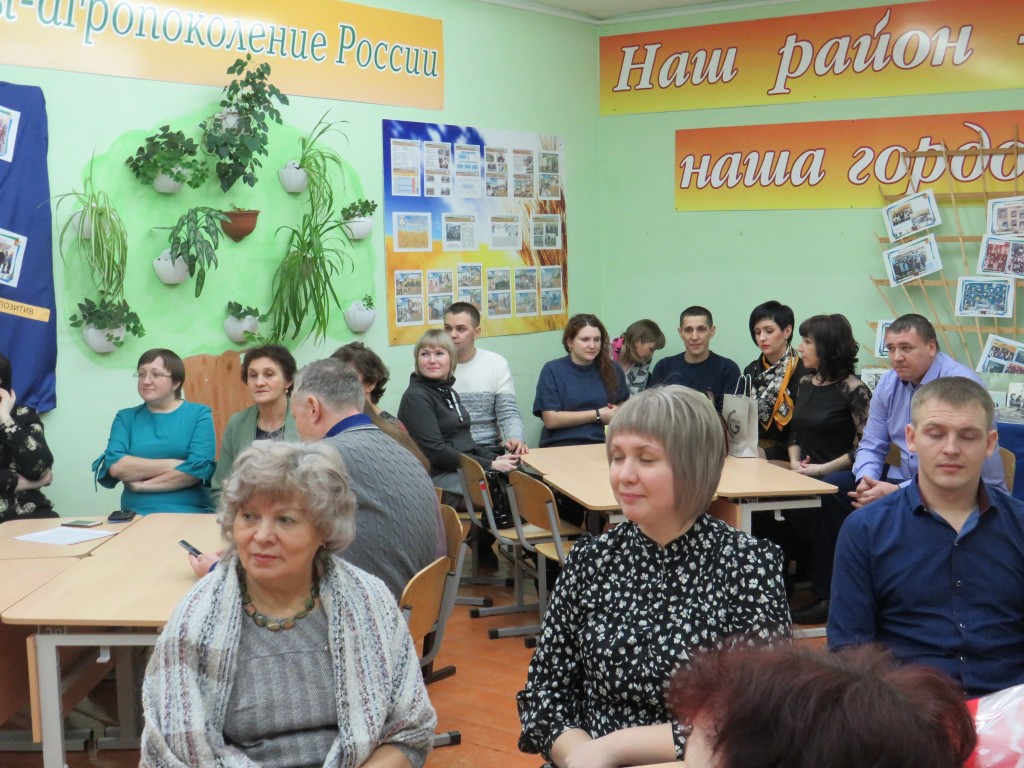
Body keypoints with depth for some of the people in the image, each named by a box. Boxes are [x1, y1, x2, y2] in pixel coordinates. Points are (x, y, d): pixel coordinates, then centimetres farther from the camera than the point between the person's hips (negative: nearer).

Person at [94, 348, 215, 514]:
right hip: (137, 516, 2)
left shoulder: (199, 414, 6)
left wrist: (142, 485, -6)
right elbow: (115, 466, -3)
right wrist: (173, 464, -8)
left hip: (190, 515, -2)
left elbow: (199, 468, -7)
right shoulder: (126, 417, 13)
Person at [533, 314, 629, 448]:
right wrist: (598, 415, -5)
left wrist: (618, 411, 0)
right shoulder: (552, 370, 3)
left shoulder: (612, 369, 12)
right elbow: (550, 419, -5)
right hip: (560, 446, -2)